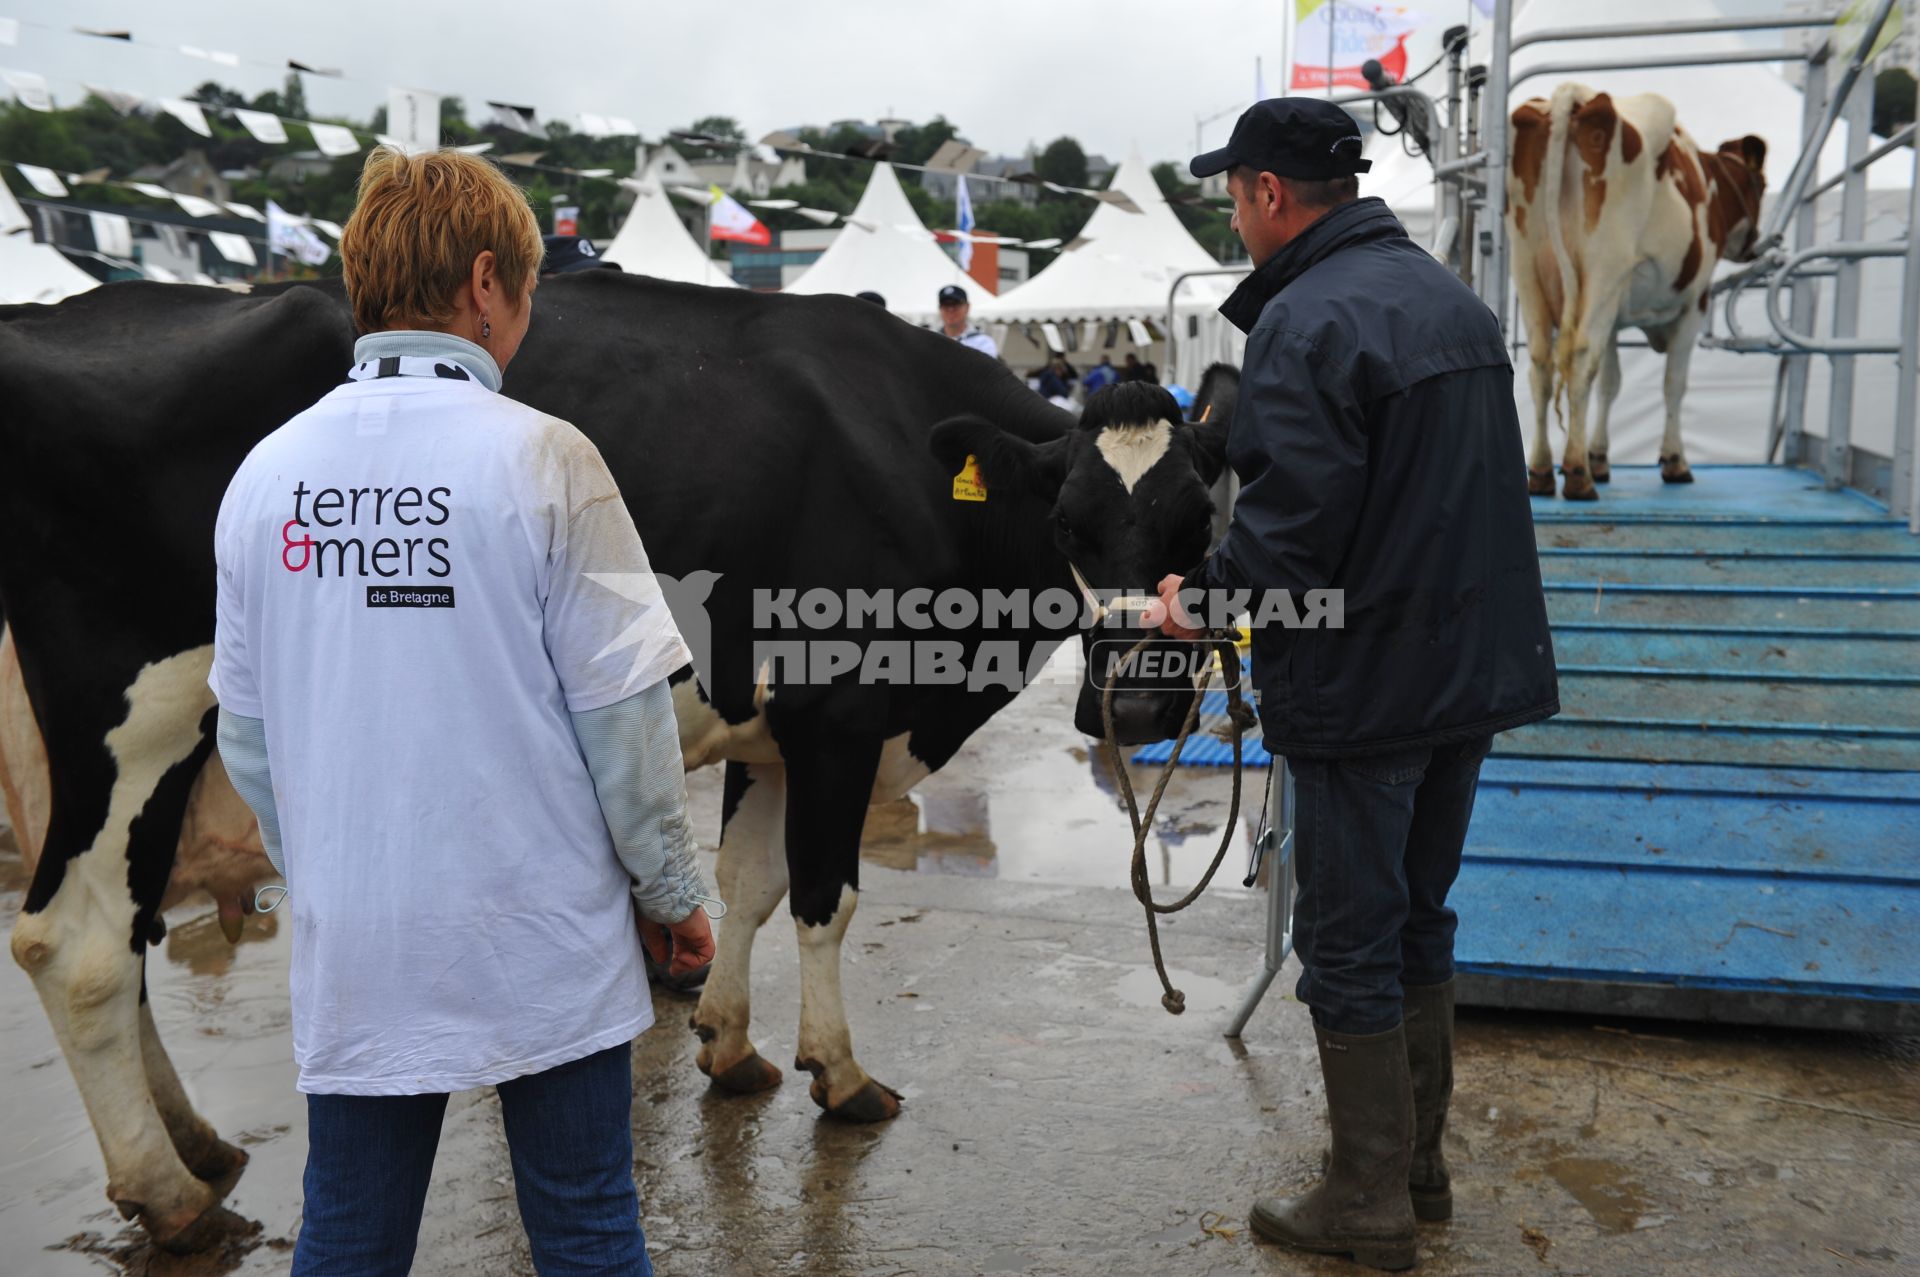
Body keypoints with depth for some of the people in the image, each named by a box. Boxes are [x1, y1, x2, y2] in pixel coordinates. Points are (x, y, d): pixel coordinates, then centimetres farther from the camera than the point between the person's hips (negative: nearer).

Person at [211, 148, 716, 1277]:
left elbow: (246, 728, 8)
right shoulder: (541, 459, -14)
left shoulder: (268, 474, 0)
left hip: (352, 950, 4)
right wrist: (673, 894, 1)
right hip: (542, 938, -4)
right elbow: (623, 706, -12)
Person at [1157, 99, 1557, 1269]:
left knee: (1351, 942, 3)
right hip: (1479, 666, 9)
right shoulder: (1451, 297, 14)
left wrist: (1206, 596, -6)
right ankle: (1421, 1162, 31)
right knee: (1420, 916, 19)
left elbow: (1293, 522, -24)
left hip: (1364, 684, -9)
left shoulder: (1308, 319, -17)